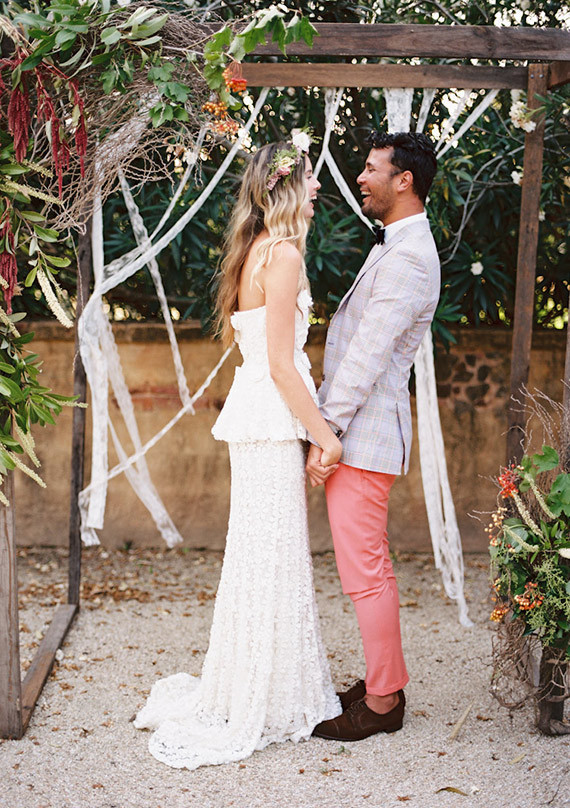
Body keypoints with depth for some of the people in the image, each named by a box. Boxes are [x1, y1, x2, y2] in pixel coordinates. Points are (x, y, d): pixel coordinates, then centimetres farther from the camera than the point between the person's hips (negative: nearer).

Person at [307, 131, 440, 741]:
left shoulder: (408, 257, -17)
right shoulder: (394, 247, 17)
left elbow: (367, 355, -21)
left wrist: (326, 432, -19)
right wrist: (329, 427, 19)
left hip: (363, 436, -11)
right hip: (358, 431, 11)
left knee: (363, 571, -4)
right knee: (371, 567, 16)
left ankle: (381, 703, 7)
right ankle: (384, 682, 27)